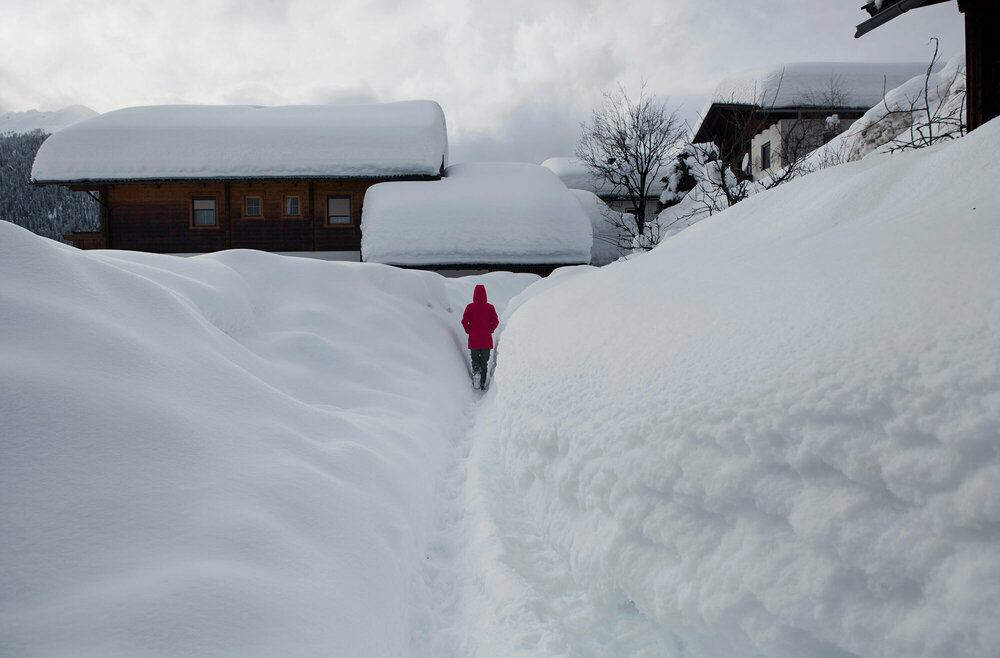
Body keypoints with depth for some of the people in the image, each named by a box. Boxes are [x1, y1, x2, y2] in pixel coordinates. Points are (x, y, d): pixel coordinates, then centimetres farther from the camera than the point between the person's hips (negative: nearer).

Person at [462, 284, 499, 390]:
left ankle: (475, 371, -17)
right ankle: (482, 383, 6)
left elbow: (464, 321, -9)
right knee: (484, 361, 10)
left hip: (473, 339, 0)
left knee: (475, 359, 13)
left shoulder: (469, 307, -3)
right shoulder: (490, 307, -2)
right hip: (487, 340, 0)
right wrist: (490, 330, 8)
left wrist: (468, 331, 7)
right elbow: (496, 321, -7)